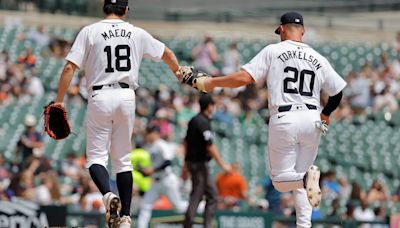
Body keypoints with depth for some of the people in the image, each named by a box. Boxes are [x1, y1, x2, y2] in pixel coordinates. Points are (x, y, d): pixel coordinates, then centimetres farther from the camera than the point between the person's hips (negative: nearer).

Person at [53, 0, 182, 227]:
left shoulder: (89, 32, 0)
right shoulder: (137, 33, 8)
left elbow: (70, 67, -7)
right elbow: (167, 53, 21)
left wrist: (59, 102, -4)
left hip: (100, 97, -2)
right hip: (127, 96, 2)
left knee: (96, 156, 3)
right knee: (123, 158, 11)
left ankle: (108, 195, -26)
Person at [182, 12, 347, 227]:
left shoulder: (273, 51, 1)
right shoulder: (319, 59, 11)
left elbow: (244, 77, -9)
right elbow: (338, 93, 14)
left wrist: (210, 82, 3)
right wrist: (325, 115, 34)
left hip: (285, 120, -4)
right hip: (312, 121, 4)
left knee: (281, 180, 5)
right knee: (299, 180, 16)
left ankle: (307, 177, -27)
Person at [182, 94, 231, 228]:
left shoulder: (193, 121, 13)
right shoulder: (204, 122, -15)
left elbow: (186, 142, 18)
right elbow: (210, 147, -20)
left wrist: (185, 166, 23)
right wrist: (222, 165, -17)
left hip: (191, 161, 10)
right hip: (200, 163, -10)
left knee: (212, 195, 11)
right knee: (196, 197, -6)